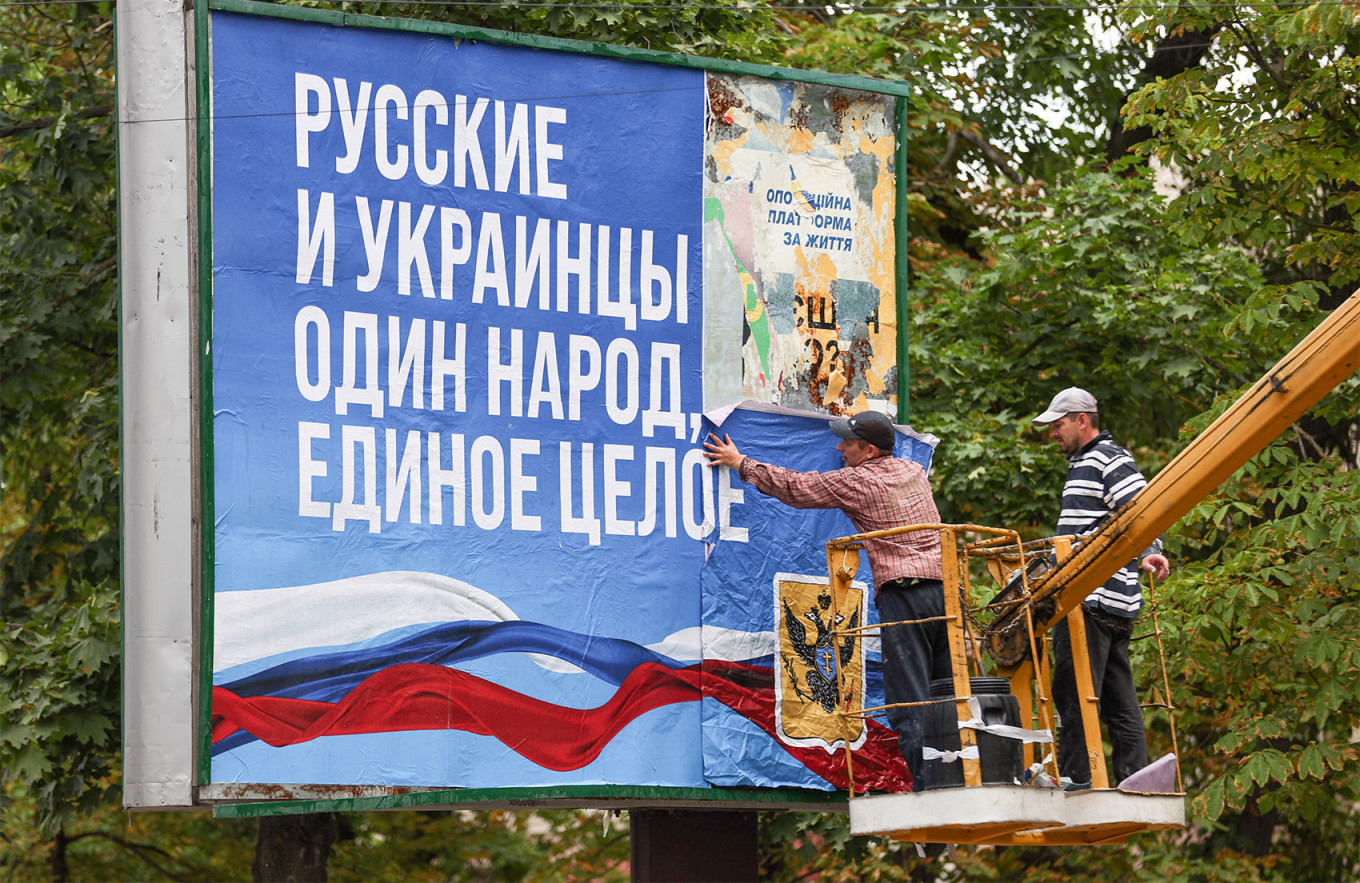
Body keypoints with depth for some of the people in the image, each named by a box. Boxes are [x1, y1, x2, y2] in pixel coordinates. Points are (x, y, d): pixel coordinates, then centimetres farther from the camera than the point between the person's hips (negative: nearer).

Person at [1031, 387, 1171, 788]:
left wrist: (1149, 553, -38)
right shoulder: (1084, 462, 24)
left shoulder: (1111, 461, -8)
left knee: (1074, 694, -11)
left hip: (1093, 602, -11)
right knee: (1119, 699, 9)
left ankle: (1075, 780, -11)